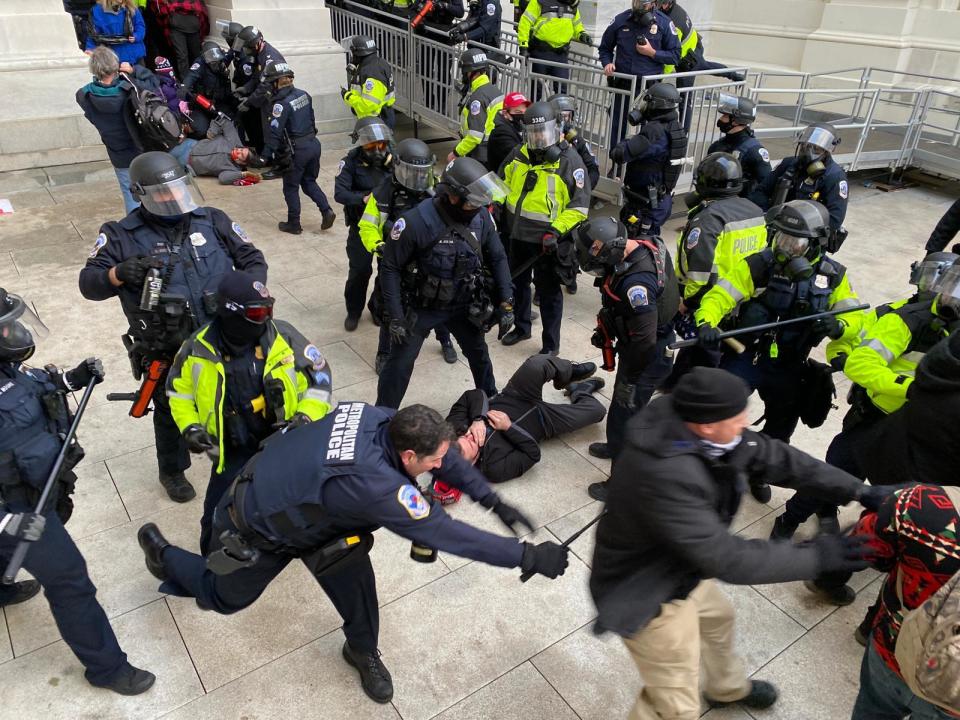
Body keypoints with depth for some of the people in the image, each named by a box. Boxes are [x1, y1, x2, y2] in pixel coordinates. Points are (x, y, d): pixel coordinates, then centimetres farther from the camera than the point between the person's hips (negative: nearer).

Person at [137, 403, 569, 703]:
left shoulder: (381, 419, -24)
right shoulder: (371, 483, -45)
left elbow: (447, 460, -7)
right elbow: (444, 533, -41)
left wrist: (494, 502, -8)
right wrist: (528, 557, -36)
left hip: (298, 501, 6)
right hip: (255, 529, -6)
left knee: (352, 569, 1)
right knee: (224, 597, 21)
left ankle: (363, 652, 28)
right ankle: (161, 552, 47)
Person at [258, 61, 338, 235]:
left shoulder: (282, 103, -17)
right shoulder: (303, 94, 4)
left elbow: (274, 132, -20)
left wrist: (265, 156, -19)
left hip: (297, 150, -7)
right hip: (314, 144, 7)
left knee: (291, 187, 9)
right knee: (309, 182, 20)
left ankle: (294, 224, 17)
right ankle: (327, 210, 4)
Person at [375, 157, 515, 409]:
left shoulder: (481, 217, -14)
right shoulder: (417, 222, -28)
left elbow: (497, 258, 0)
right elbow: (390, 267, -19)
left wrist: (506, 302, -4)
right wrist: (395, 317, -20)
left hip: (464, 305, 5)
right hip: (421, 307, -4)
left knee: (479, 354, 23)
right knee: (399, 364, 3)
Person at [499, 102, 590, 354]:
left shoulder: (569, 160, -15)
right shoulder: (518, 155, 2)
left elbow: (580, 204, -15)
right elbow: (502, 182, 20)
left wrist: (557, 231, -23)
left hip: (546, 239, -6)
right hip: (517, 234, 6)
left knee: (548, 292, 5)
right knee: (518, 282, 21)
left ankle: (551, 345, 18)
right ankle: (521, 327, 43)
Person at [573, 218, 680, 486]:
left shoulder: (636, 281, -37)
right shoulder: (645, 245, -7)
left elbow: (645, 340, -33)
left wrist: (630, 380, -19)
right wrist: (606, 329, 13)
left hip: (648, 357, -10)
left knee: (622, 418, 3)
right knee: (623, 406, 29)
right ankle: (618, 447, 54)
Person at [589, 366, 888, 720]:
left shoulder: (698, 433, -16)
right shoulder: (666, 476, -42)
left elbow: (776, 458, -5)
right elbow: (726, 558, -35)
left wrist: (857, 490, -6)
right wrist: (815, 557, -27)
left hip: (681, 568, 9)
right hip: (649, 597, -9)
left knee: (718, 618, 35)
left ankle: (728, 688, 66)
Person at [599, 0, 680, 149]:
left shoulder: (664, 23, -3)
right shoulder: (620, 21, 1)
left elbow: (675, 55, 0)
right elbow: (605, 48, 14)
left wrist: (652, 53, -13)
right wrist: (607, 63, -5)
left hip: (650, 86, -2)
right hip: (622, 84, 3)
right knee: (618, 126, 12)